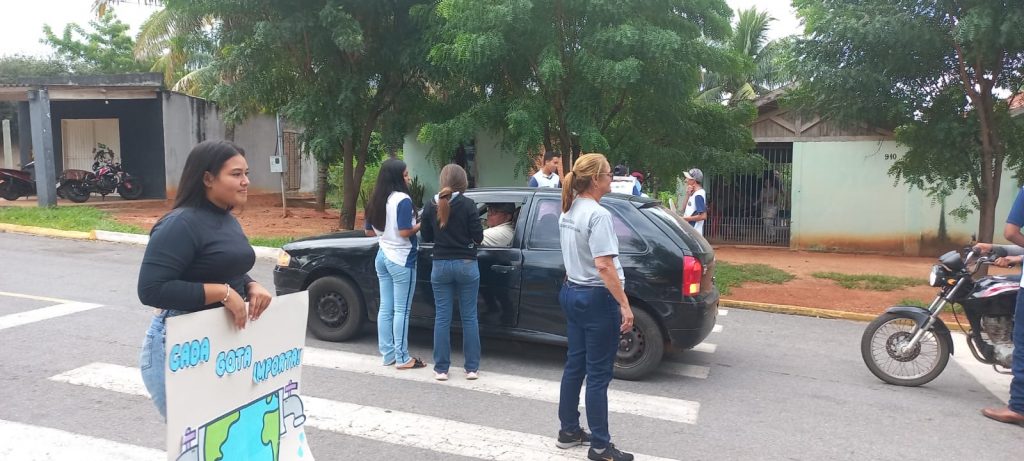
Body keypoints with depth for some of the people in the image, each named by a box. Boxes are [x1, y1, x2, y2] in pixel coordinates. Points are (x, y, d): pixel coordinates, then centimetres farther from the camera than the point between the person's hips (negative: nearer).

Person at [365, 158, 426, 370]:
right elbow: (405, 232, -22)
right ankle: (402, 358, 4)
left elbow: (369, 231, 14)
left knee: (385, 308, 12)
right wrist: (422, 224, -7)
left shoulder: (376, 200, 9)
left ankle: (388, 354, 19)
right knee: (401, 310, -2)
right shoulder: (402, 199, -16)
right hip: (401, 259, -8)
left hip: (383, 256, 8)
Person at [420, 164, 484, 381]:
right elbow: (478, 236, -8)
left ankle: (441, 368, 12)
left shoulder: (432, 205, 0)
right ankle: (471, 368, 12)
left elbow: (427, 237, 8)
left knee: (442, 317, 7)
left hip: (440, 265, 2)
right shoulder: (468, 204, -9)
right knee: (469, 317, 7)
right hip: (466, 265, -2)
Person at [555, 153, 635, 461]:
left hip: (571, 293, 9)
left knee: (575, 365, 17)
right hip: (596, 298, -9)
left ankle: (569, 431, 27)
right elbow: (603, 265, -25)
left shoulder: (567, 212, 9)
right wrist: (624, 304, -22)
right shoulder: (597, 214, -20)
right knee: (598, 374, 0)